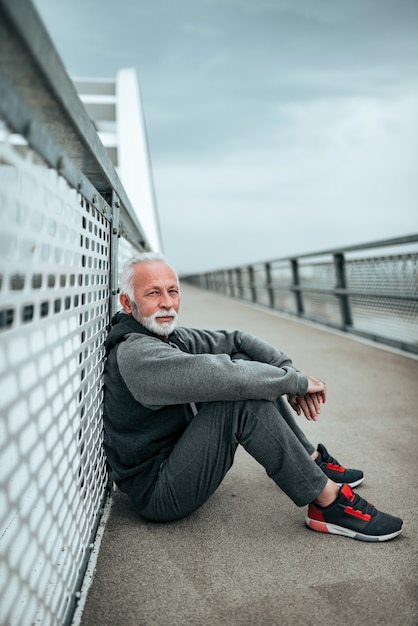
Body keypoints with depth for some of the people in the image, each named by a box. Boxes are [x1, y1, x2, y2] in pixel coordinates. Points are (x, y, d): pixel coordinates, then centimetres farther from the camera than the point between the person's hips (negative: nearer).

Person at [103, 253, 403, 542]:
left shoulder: (171, 336, 3)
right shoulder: (134, 355, -25)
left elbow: (236, 339, 2)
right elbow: (220, 376, -35)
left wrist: (289, 369, -13)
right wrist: (296, 382, -23)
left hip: (178, 457, 9)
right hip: (158, 494, -9)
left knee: (243, 365, 2)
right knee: (242, 397, -28)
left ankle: (313, 460, 10)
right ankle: (328, 503, -16)